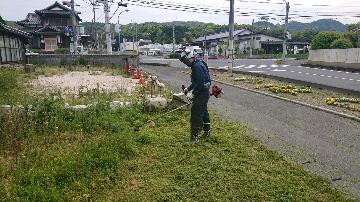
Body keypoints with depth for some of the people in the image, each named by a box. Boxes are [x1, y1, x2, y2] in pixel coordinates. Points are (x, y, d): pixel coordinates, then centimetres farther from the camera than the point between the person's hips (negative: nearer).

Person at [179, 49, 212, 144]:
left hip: (202, 93, -11)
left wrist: (192, 92, -19)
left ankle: (194, 137, 1)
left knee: (196, 114, -6)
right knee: (203, 112, 20)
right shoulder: (197, 64, 13)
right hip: (205, 92, 11)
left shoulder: (197, 66, -20)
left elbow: (200, 83, -26)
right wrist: (188, 88, 13)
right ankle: (207, 133, 34)